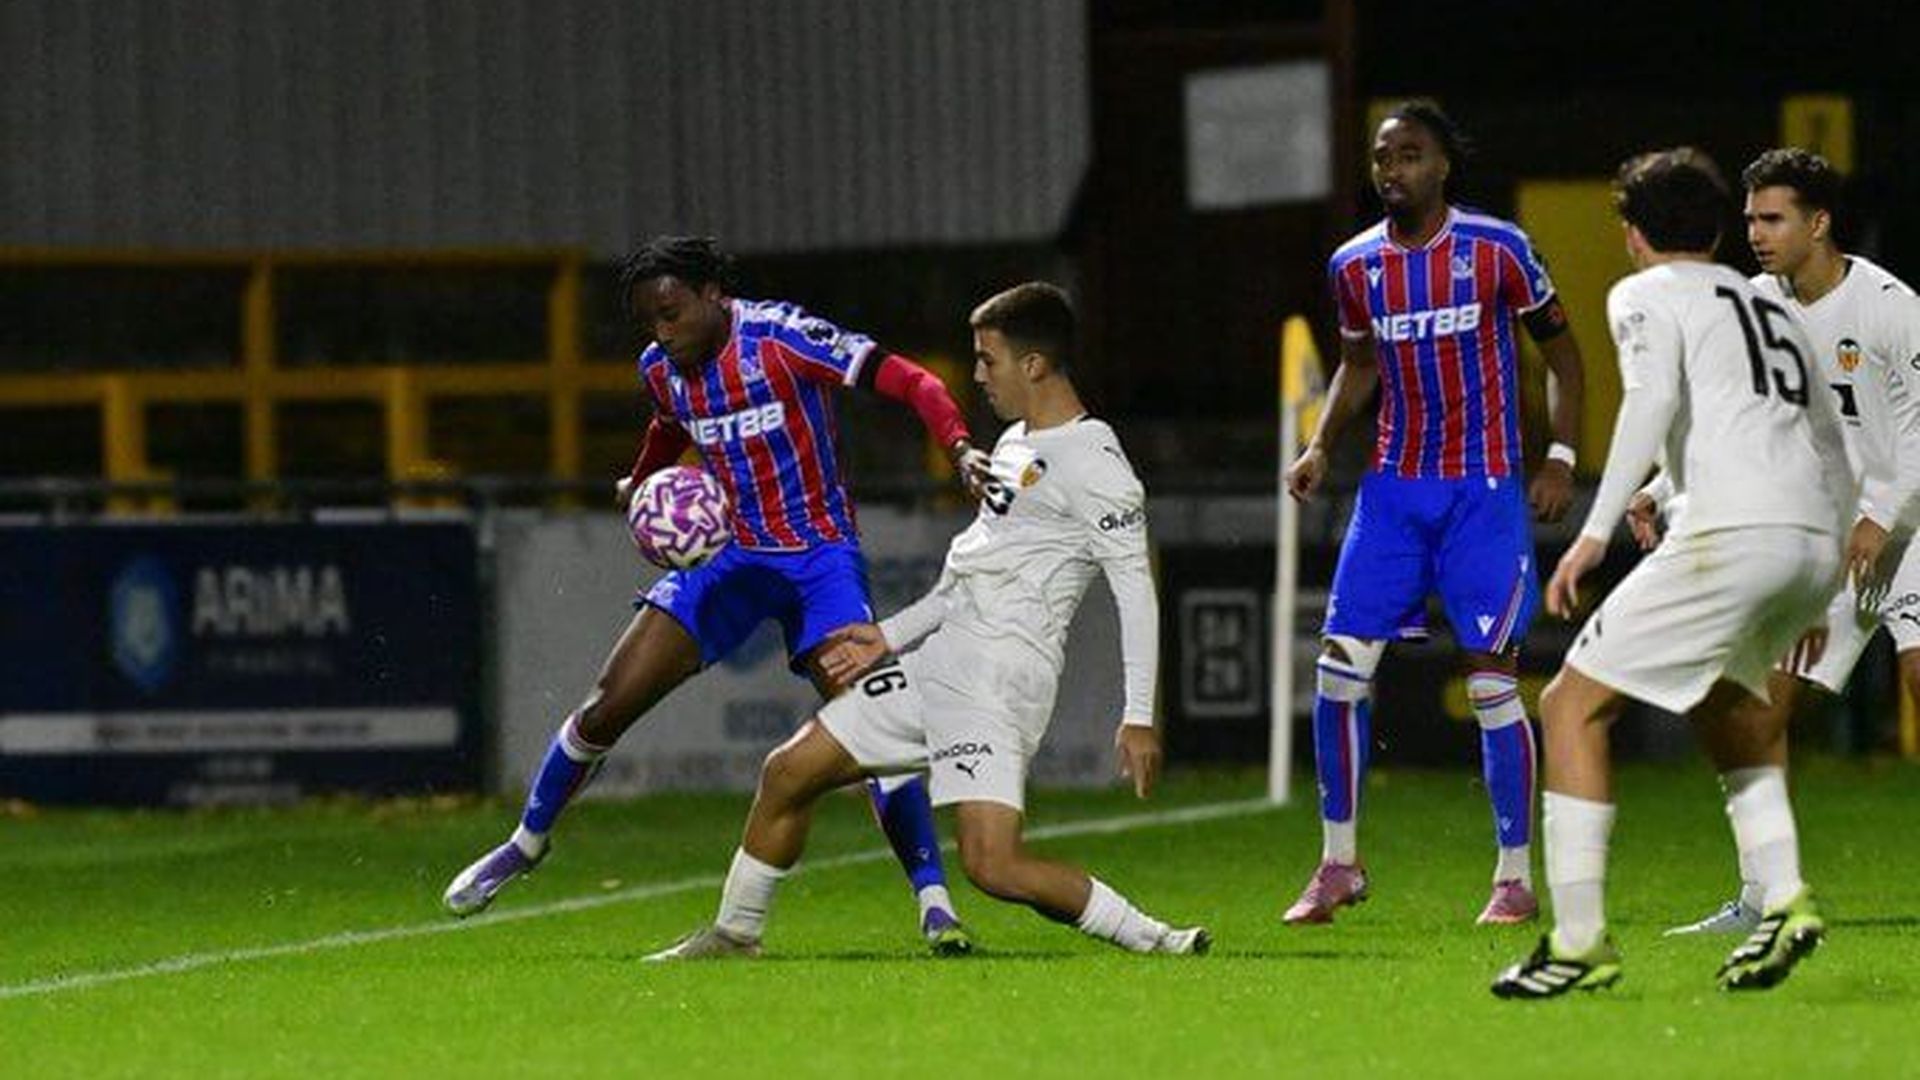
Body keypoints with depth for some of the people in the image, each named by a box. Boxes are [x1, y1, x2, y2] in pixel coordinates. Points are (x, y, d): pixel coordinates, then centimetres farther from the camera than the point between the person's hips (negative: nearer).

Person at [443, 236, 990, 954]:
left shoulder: (779, 337, -19)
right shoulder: (661, 370, 1)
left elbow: (907, 381, -25)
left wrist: (959, 447, -40)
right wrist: (640, 484, 15)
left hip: (820, 554, -5)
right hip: (733, 551, 5)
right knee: (610, 703, 0)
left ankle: (934, 901, -13)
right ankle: (529, 840, 21)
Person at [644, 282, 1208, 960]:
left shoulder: (1092, 462, -11)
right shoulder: (1016, 444, 19)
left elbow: (1135, 588, -15)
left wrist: (1138, 717, -21)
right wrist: (891, 636, 28)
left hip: (1003, 678, -10)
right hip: (941, 663, 10)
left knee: (993, 866, -23)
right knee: (789, 772, 13)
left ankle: (1152, 941, -11)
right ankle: (734, 935, 27)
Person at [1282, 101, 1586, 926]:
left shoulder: (1495, 249, -7)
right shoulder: (1355, 266, 4)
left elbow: (1560, 348, 2)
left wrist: (1561, 457, -6)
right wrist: (1321, 447, 6)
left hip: (1483, 491, -4)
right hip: (1394, 487, 4)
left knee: (1492, 678, -6)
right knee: (1340, 666, -4)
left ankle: (1516, 878, 2)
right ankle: (1338, 863, 9)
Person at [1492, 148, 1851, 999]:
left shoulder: (1645, 295, 11)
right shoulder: (1772, 309, 31)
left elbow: (1653, 396, -10)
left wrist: (1598, 530, -16)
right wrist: (1812, 599, 42)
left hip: (1732, 535, -7)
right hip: (1818, 541, 7)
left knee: (1574, 705, 1)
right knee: (1719, 696, 32)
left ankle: (1579, 942, -7)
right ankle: (1782, 899, 14)